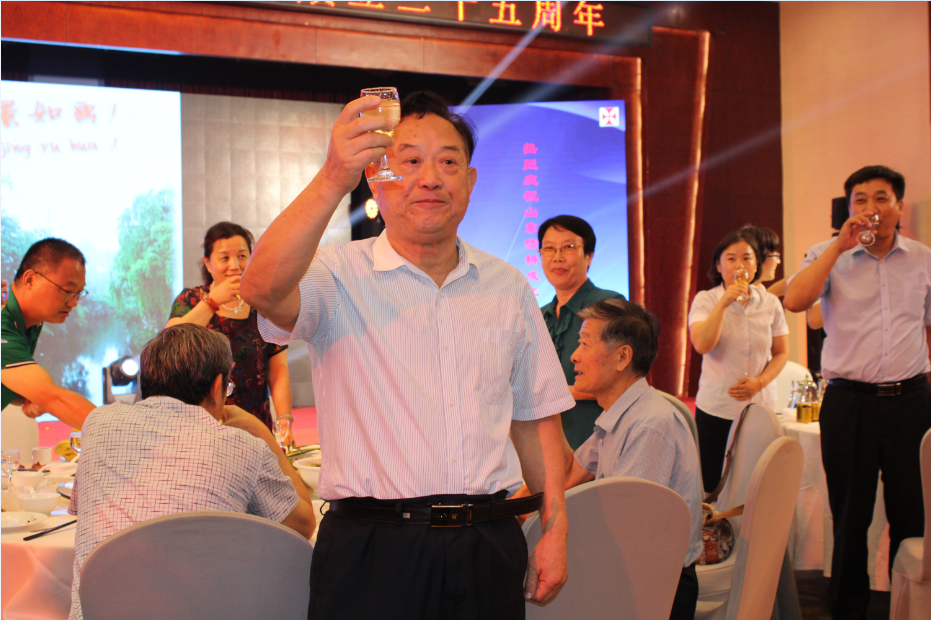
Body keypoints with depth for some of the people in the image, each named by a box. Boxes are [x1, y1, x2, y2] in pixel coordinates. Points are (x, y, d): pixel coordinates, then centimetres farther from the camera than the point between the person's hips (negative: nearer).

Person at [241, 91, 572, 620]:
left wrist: (556, 529, 8)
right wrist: (333, 181, -36)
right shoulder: (341, 275, -2)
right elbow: (264, 289, -25)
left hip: (489, 550, 4)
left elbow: (536, 416, 13)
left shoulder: (508, 286, 10)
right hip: (372, 550, -3)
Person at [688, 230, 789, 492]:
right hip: (715, 409, -2)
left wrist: (760, 381, -8)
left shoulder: (770, 303, 5)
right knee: (711, 485, 2)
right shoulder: (705, 300, -3)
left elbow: (781, 353, 9)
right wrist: (723, 303, -23)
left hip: (760, 409, 2)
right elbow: (702, 345, -18)